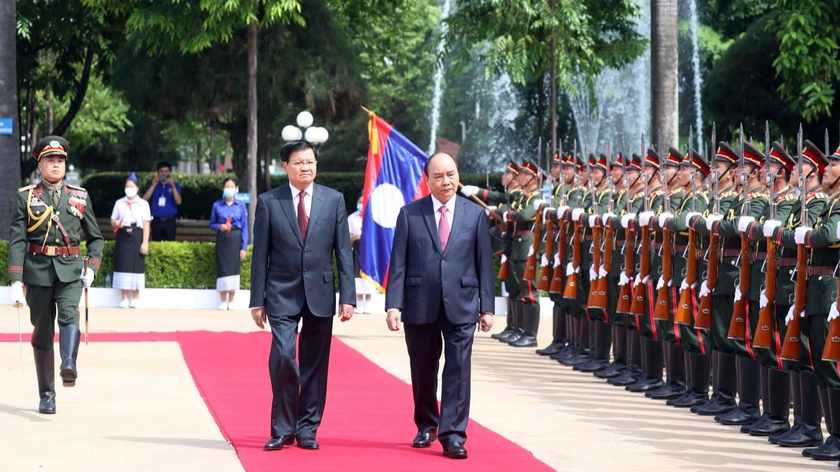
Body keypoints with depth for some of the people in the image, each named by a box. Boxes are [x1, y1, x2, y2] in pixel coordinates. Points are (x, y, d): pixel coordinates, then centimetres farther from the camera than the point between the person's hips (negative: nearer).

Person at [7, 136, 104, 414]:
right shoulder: (25, 198, 3)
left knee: (69, 314, -26)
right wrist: (16, 281, -11)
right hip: (38, 271, -1)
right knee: (42, 331, 3)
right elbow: (17, 241, -3)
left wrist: (91, 268, -1)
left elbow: (96, 238, 16)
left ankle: (69, 366, -45)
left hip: (70, 270, 1)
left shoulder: (80, 197, 9)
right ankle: (46, 395, 11)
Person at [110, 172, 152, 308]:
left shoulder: (143, 204, 5)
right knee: (123, 265, 0)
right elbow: (112, 221, 11)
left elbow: (146, 224, 0)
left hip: (137, 236, -1)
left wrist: (145, 242, -8)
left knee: (137, 265, -1)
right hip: (123, 236, 1)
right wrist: (116, 224, -14)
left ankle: (135, 298, 9)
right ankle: (124, 298, 8)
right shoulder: (119, 203, 10)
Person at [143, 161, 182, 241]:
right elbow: (145, 199, -2)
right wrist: (153, 185, -10)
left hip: (170, 222, -1)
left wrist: (173, 186, -19)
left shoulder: (175, 185, 6)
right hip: (157, 222, 1)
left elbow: (178, 201, -8)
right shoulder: (154, 185, 11)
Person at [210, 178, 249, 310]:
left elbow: (245, 227, 3)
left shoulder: (241, 205, 3)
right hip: (222, 239, 0)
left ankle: (231, 302, 7)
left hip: (236, 239, 0)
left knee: (234, 268, -1)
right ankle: (223, 301, 3)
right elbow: (212, 224, 10)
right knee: (222, 268, -3)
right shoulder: (217, 205, 4)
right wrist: (219, 226, -14)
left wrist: (244, 247, -3)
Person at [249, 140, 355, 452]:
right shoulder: (268, 202, 1)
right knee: (283, 356, -14)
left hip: (320, 294, 2)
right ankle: (282, 429, -2)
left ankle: (307, 429, 14)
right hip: (282, 294, -2)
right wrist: (257, 300, -1)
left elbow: (343, 251, 5)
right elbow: (260, 255, 2)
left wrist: (347, 296, -1)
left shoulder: (334, 200, 5)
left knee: (315, 364, 4)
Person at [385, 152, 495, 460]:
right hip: (420, 306, 0)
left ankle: (453, 435, -4)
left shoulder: (475, 214, 5)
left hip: (461, 306, 0)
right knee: (423, 371, 11)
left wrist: (487, 307, 2)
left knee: (458, 371, -7)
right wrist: (393, 304, -7)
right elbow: (398, 263, 1)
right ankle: (426, 426, 29)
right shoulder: (410, 214, 2)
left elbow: (484, 264, 5)